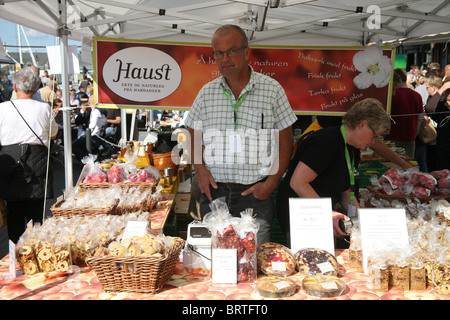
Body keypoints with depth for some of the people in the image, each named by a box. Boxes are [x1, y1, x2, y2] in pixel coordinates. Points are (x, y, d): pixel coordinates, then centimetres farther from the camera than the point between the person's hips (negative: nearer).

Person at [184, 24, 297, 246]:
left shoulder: (271, 90, -1)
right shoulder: (206, 93, 6)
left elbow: (285, 141, 1)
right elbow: (194, 137, 14)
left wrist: (272, 182, -7)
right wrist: (200, 169, -3)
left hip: (255, 194, -2)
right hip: (214, 192, 2)